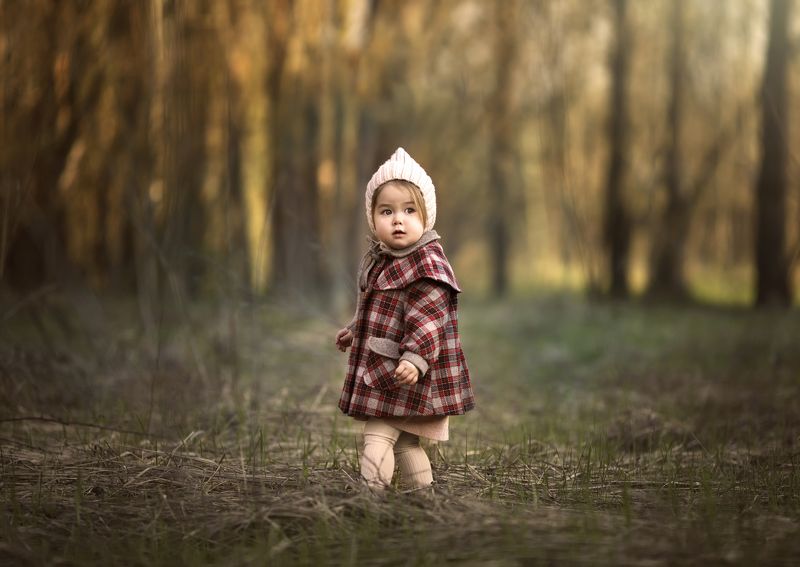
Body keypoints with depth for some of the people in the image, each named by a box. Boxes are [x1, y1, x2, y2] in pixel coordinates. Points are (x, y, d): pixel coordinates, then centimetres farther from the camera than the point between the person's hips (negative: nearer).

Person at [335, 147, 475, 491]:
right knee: (404, 441, 17)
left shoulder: (427, 267, -18)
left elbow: (428, 320, -25)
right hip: (379, 369, 10)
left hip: (406, 375, -10)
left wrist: (415, 359, -35)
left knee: (378, 434, -12)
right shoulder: (378, 261, 10)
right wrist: (354, 332, 36)